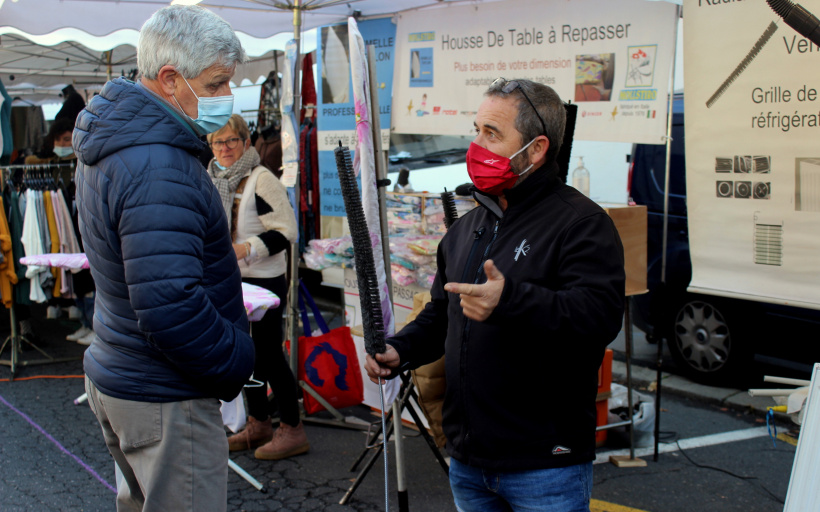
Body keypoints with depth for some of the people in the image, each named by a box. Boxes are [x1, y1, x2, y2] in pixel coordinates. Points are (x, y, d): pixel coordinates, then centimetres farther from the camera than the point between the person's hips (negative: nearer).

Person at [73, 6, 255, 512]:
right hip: (164, 401, -10)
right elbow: (170, 309, -31)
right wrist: (238, 364, -17)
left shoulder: (110, 146, 8)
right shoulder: (158, 171, -26)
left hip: (114, 376, 10)